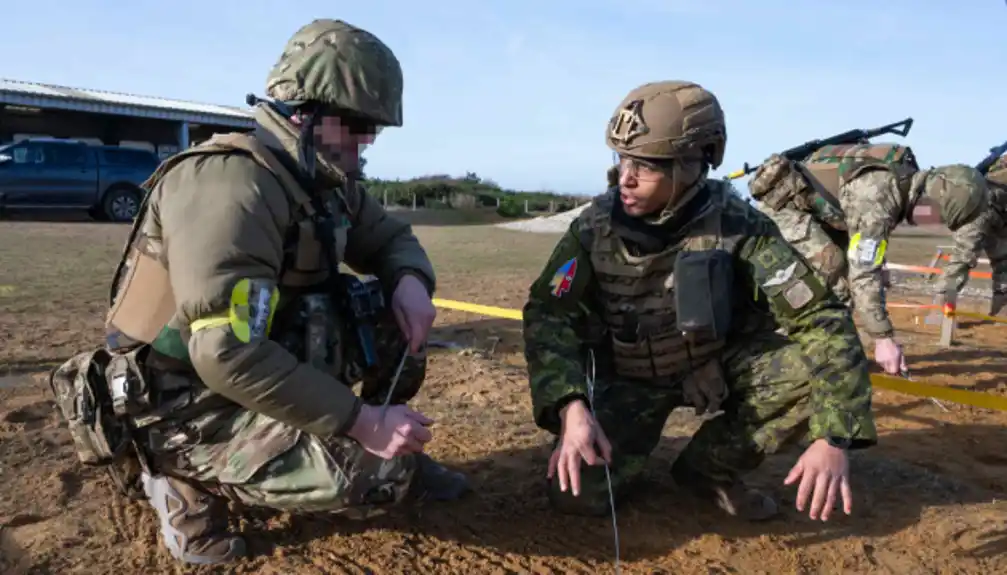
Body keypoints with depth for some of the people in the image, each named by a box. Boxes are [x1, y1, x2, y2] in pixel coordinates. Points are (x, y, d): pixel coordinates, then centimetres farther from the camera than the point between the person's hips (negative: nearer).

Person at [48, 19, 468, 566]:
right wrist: (361, 421, -30)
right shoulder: (230, 183, -28)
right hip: (186, 408, -8)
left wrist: (411, 283, -12)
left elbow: (391, 238, 14)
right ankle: (190, 479, -2)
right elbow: (227, 354, -35)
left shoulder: (328, 181, 1)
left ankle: (393, 447, 15)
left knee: (394, 315, -3)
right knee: (374, 475, -22)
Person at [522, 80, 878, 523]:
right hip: (629, 377, 0)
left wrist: (832, 437, -36)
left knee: (820, 367, -25)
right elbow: (548, 314, -19)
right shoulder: (596, 226, -18)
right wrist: (571, 406, -37)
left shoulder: (737, 226, -22)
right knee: (577, 495, -19)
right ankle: (635, 439, 16)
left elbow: (821, 319, -24)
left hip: (720, 363, 1)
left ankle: (707, 465, -3)